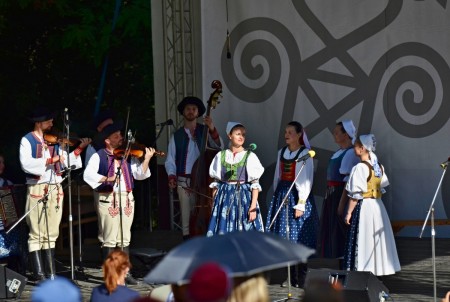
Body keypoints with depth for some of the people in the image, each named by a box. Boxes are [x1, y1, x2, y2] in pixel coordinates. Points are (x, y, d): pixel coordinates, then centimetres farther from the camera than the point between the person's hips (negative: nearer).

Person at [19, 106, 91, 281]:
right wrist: (50, 160, -18)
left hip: (55, 190, 6)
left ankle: (50, 273, 11)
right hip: (37, 189, -6)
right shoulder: (27, 140, -1)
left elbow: (66, 161, 12)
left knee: (51, 234, 8)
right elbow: (26, 164, -16)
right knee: (37, 234, -5)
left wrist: (80, 149, 3)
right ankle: (39, 274, -5)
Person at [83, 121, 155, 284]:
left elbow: (139, 174, 6)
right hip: (107, 199, -4)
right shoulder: (98, 156, -1)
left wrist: (146, 159, -9)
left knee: (125, 238, 9)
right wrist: (106, 179, -23)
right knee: (109, 238, -2)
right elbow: (88, 175, -13)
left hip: (127, 199, 4)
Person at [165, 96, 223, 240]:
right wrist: (172, 176, -6)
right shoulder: (177, 136, 11)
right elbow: (170, 160, 10)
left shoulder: (205, 131, 9)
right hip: (184, 182, 1)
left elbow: (218, 146, -5)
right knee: (186, 217, -1)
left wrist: (212, 130, -18)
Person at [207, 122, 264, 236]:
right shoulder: (221, 156, 6)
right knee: (223, 234, -1)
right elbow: (215, 183, 11)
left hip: (243, 198, -2)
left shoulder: (250, 157, -2)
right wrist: (214, 203, 6)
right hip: (225, 198, 2)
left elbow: (255, 184, -4)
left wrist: (253, 207, -10)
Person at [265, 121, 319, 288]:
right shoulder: (282, 152, 13)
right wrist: (276, 196, 13)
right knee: (285, 237, 6)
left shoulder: (305, 154, -7)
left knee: (299, 237, -6)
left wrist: (301, 203, -16)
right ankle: (291, 276, 11)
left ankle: (301, 279, -3)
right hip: (282, 194, 7)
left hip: (297, 194, -6)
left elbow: (306, 180, -12)